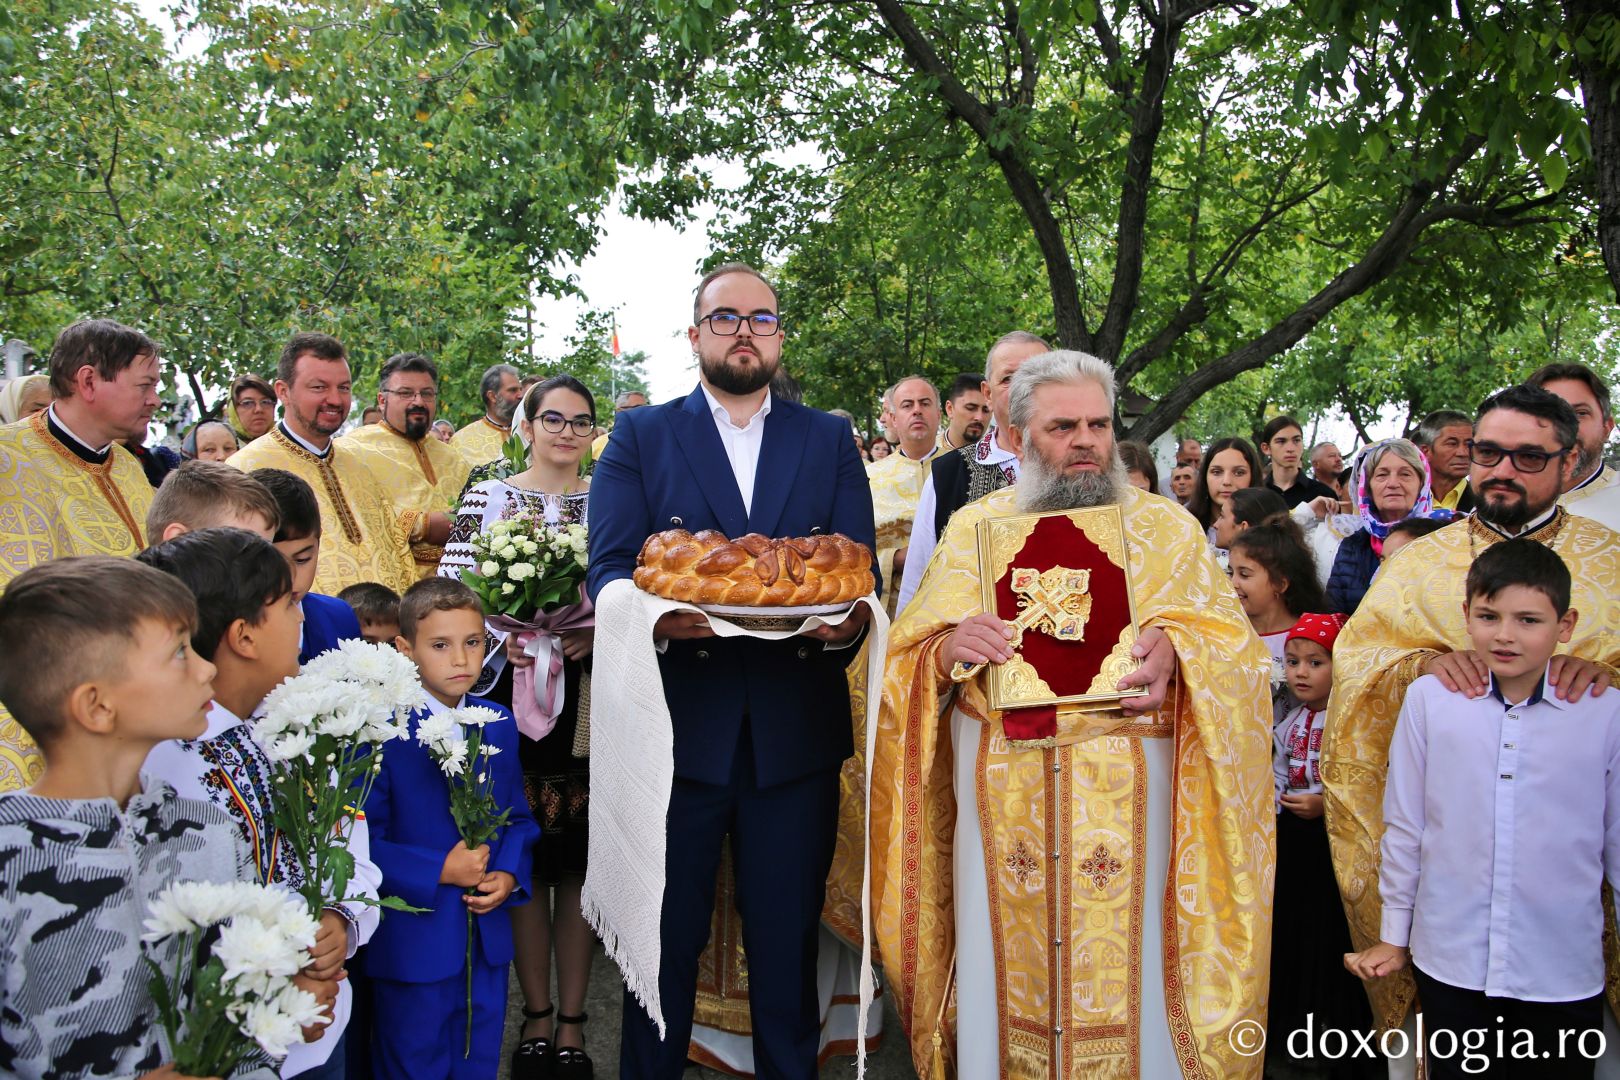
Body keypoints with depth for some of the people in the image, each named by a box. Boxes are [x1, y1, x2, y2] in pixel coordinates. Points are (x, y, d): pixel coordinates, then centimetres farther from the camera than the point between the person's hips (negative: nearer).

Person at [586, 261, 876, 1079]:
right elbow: (609, 569, -3)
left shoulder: (829, 441, 12)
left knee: (788, 940, 10)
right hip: (675, 725, -1)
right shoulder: (639, 437, 7)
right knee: (664, 937, 8)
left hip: (796, 728, 1)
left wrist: (847, 619, -19)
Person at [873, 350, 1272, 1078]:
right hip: (1003, 786, 1)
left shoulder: (1167, 526, 8)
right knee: (1005, 970, 6)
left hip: (1125, 791, -1)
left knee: (1126, 964, 2)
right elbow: (908, 651, 7)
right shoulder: (973, 526, 11)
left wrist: (1174, 650, -20)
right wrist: (947, 648, -16)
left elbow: (1234, 646, 1)